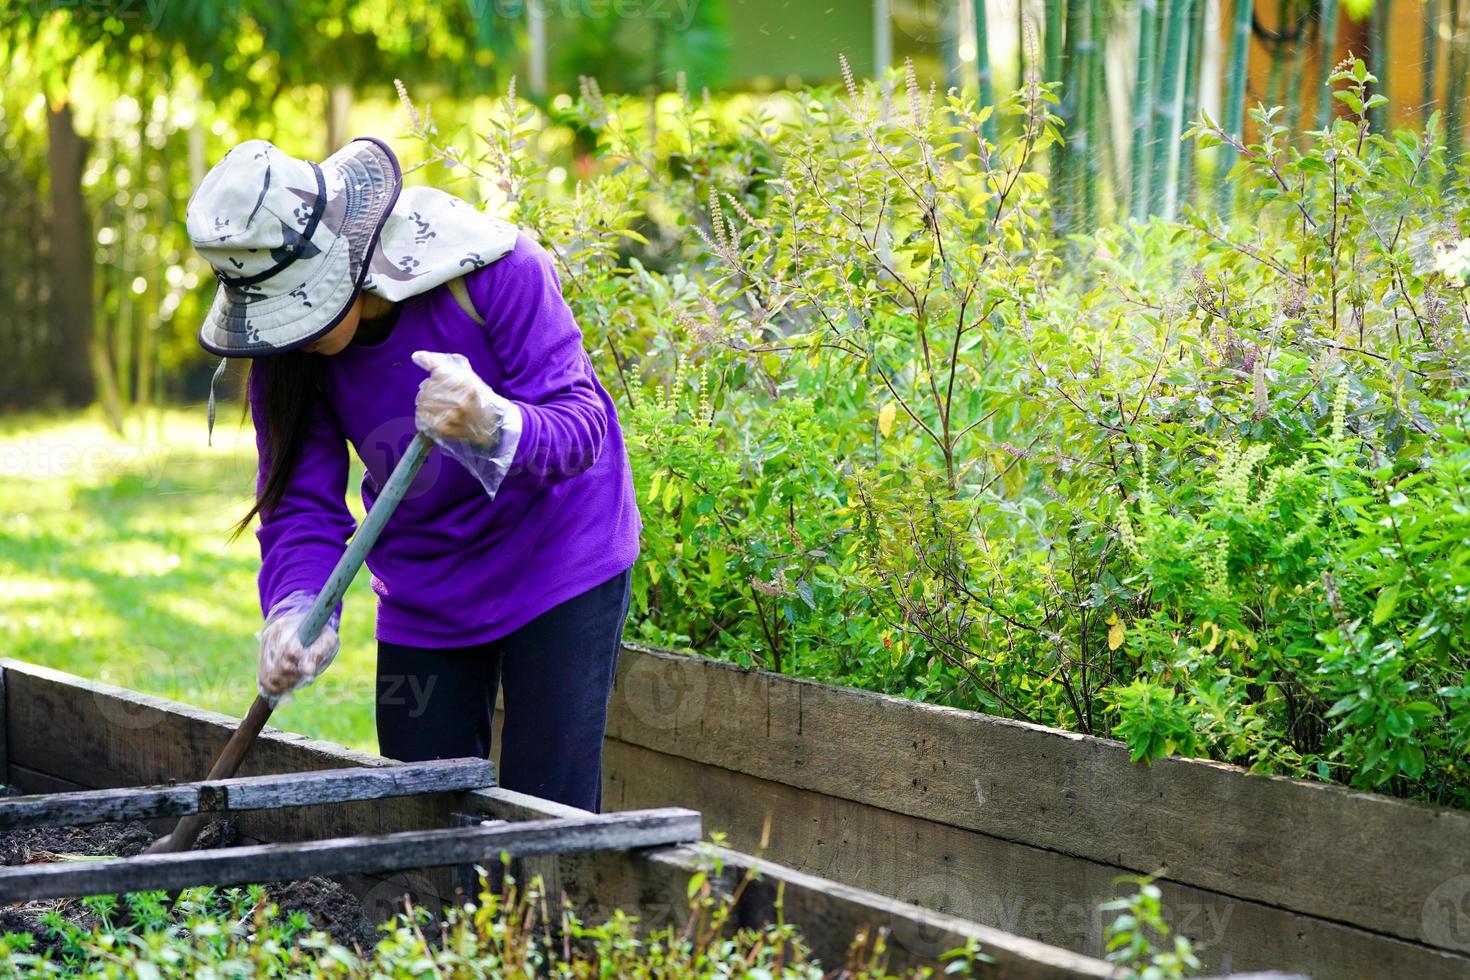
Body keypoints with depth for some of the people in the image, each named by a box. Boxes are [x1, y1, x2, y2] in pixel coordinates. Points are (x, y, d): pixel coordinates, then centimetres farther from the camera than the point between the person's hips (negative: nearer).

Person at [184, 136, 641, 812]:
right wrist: (296, 613, -33)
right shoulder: (282, 348, -13)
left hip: (557, 563, -4)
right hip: (421, 596, 4)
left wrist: (493, 426, -49)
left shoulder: (494, 269, -26)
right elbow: (301, 503, -13)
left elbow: (581, 426, -26)